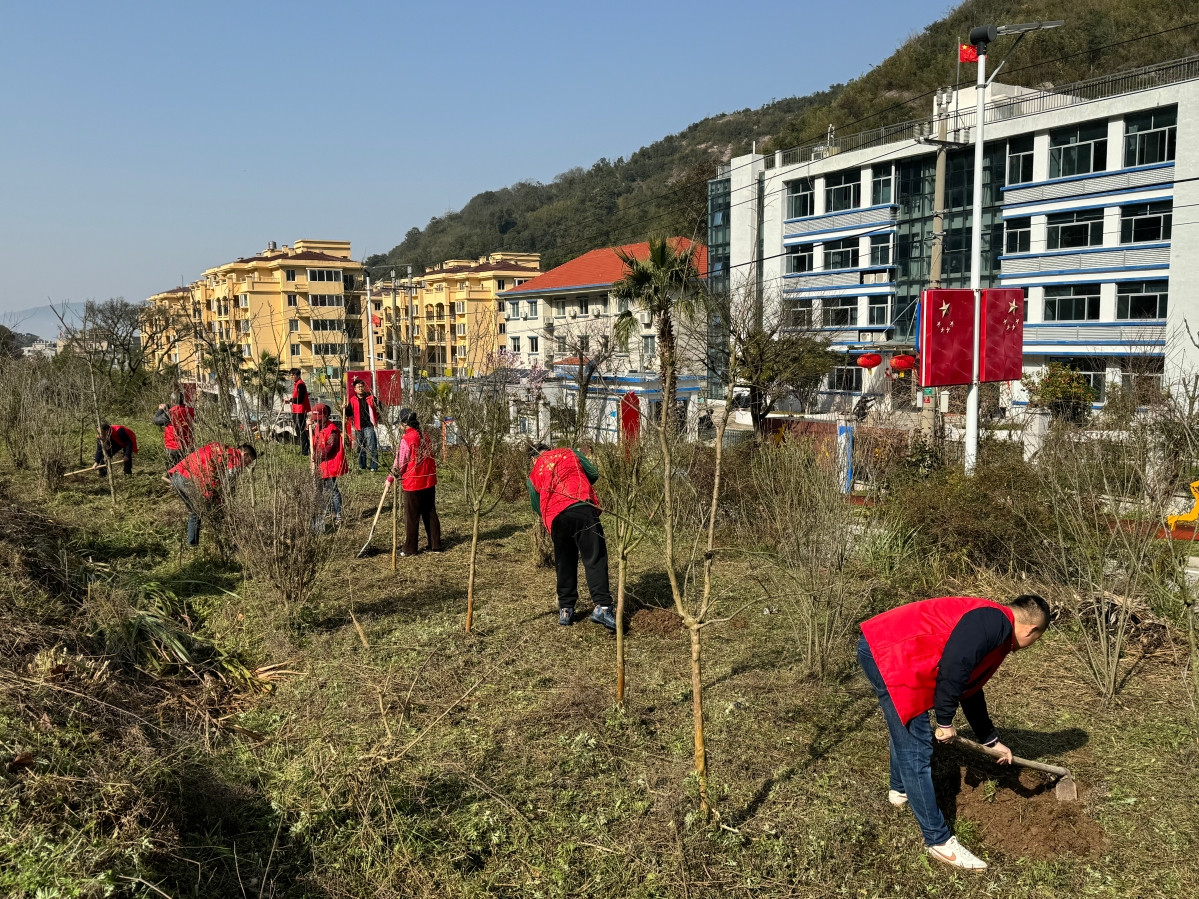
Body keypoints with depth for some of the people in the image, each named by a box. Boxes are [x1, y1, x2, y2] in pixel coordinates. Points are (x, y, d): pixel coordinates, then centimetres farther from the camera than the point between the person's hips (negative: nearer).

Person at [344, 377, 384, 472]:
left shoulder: (370, 397, 0)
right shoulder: (353, 399, 8)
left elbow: (379, 409, 5)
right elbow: (349, 413, 12)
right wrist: (345, 409, -8)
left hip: (369, 426, -4)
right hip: (358, 427, 4)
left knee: (372, 448, -8)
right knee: (360, 448, 13)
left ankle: (374, 466, -5)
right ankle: (362, 466, 23)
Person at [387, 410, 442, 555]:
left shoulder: (406, 440, -15)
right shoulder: (425, 437, 5)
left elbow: (400, 464, -10)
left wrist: (391, 478, 3)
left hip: (413, 483, -6)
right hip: (429, 482, 6)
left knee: (412, 517, 4)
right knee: (430, 514, 14)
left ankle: (410, 549, 10)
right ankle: (435, 545, 19)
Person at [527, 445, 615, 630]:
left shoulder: (534, 475, 23)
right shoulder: (568, 453, 19)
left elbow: (536, 505, 24)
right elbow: (594, 473, 18)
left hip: (555, 517, 2)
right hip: (582, 508, -2)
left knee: (565, 564, 15)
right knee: (595, 558, -3)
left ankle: (565, 610, 18)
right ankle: (602, 606, -15)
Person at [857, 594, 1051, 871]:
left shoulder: (995, 638, 20)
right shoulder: (994, 622, -12)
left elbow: (971, 689, 30)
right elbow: (952, 667, -23)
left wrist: (991, 740, 35)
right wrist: (946, 721, -11)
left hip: (884, 648, 11)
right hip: (888, 655, -11)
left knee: (906, 729, 32)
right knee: (916, 751, -4)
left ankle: (900, 791, 55)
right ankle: (939, 841, 5)